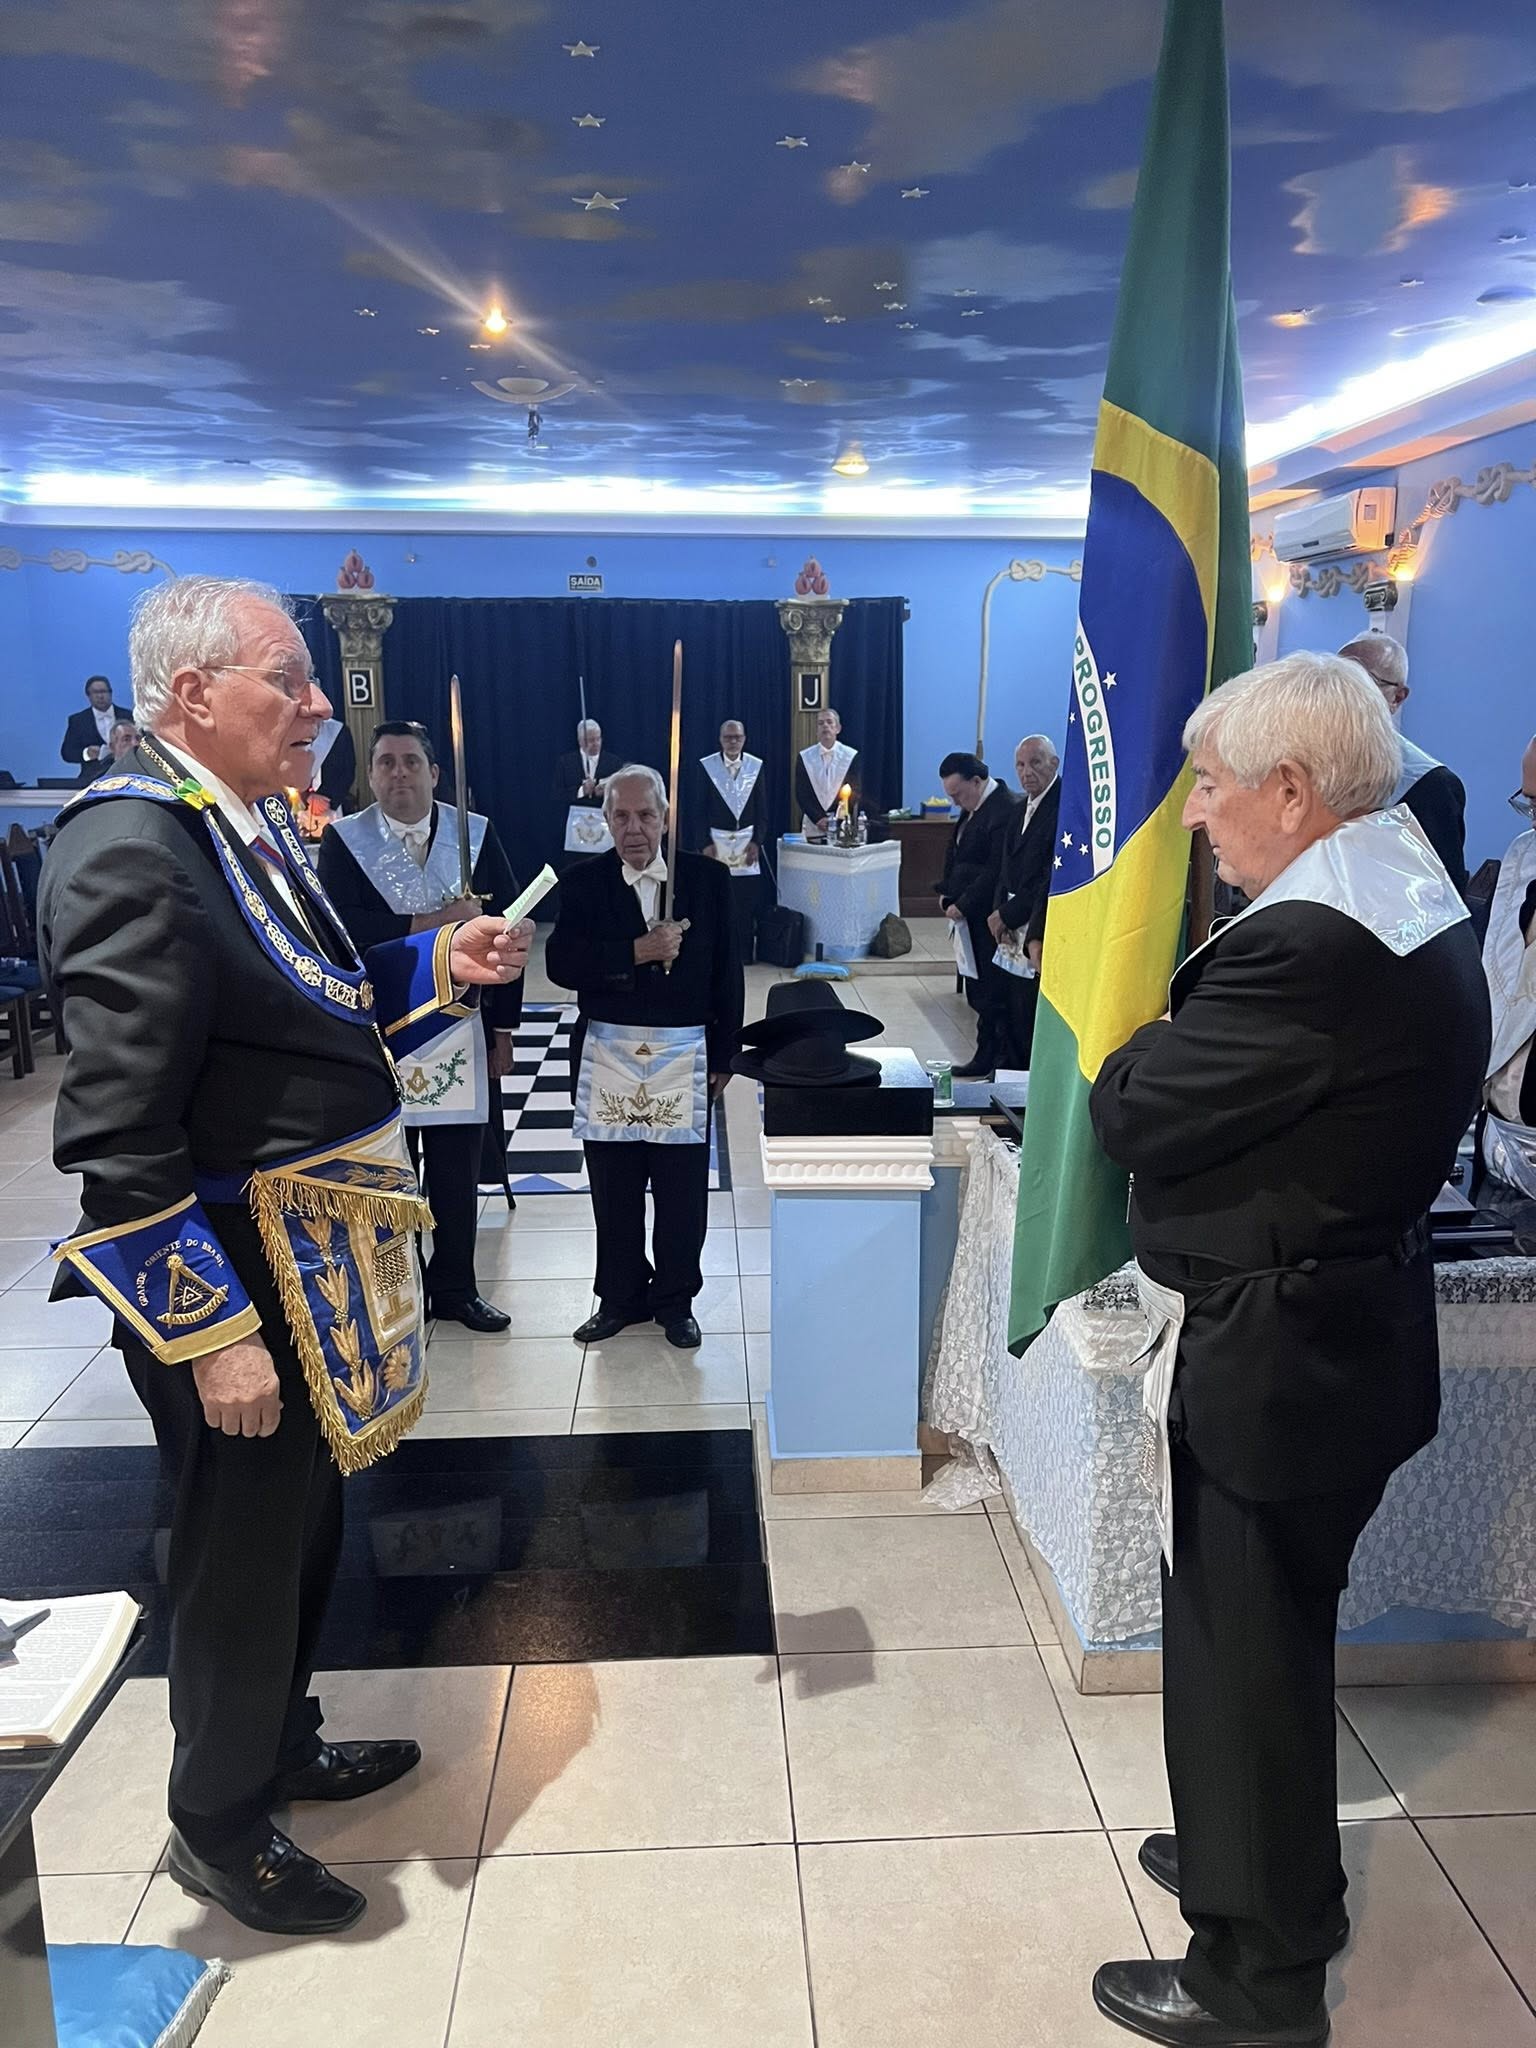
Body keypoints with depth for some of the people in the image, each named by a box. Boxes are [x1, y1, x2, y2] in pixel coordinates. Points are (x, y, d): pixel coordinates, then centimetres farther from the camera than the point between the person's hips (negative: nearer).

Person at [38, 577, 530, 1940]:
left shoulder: (255, 826, 8)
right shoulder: (128, 843, -22)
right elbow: (119, 1133, -24)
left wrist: (443, 967, 3)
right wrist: (212, 1332, -22)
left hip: (322, 1262, 9)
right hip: (234, 1280, -9)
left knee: (304, 1522, 24)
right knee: (244, 1553, 10)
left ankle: (281, 1741, 48)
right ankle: (219, 1825, 35)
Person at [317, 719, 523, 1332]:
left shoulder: (477, 833, 1)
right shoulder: (343, 840, -2)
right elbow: (342, 926, -16)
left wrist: (503, 1028, 2)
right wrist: (431, 923, -23)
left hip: (460, 1027, 1)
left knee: (457, 1168, 8)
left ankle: (456, 1289, 23)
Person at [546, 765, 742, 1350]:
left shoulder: (707, 878, 0)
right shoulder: (584, 882, 0)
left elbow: (726, 973, 3)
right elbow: (561, 965, -12)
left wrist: (723, 1057, 3)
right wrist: (637, 951, -23)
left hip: (685, 1058, 0)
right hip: (607, 1058, 1)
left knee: (682, 1192, 8)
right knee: (614, 1191, 11)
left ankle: (676, 1301, 25)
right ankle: (620, 1297, 28)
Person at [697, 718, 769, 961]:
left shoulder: (756, 766, 5)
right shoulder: (706, 766, 1)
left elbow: (762, 808, 5)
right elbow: (701, 808, 0)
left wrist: (757, 841, -5)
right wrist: (705, 843, -7)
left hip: (747, 840, 1)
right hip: (716, 839, -1)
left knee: (747, 900, -1)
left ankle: (743, 953, 8)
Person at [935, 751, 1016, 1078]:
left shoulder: (1004, 812, -18)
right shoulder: (972, 809, 13)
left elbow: (995, 872, -21)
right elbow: (955, 854, 22)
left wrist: (963, 905, -17)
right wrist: (946, 892, 9)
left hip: (988, 920, -10)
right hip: (970, 917, 10)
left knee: (989, 993, -2)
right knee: (978, 992, 13)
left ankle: (988, 1058, 6)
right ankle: (986, 1055, 21)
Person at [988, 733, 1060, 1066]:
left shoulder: (1065, 805, -13)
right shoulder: (1020, 811, 16)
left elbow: (1054, 877, -18)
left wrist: (1008, 914, -11)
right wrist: (1000, 913, 0)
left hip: (1041, 935, -8)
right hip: (1013, 936, 9)